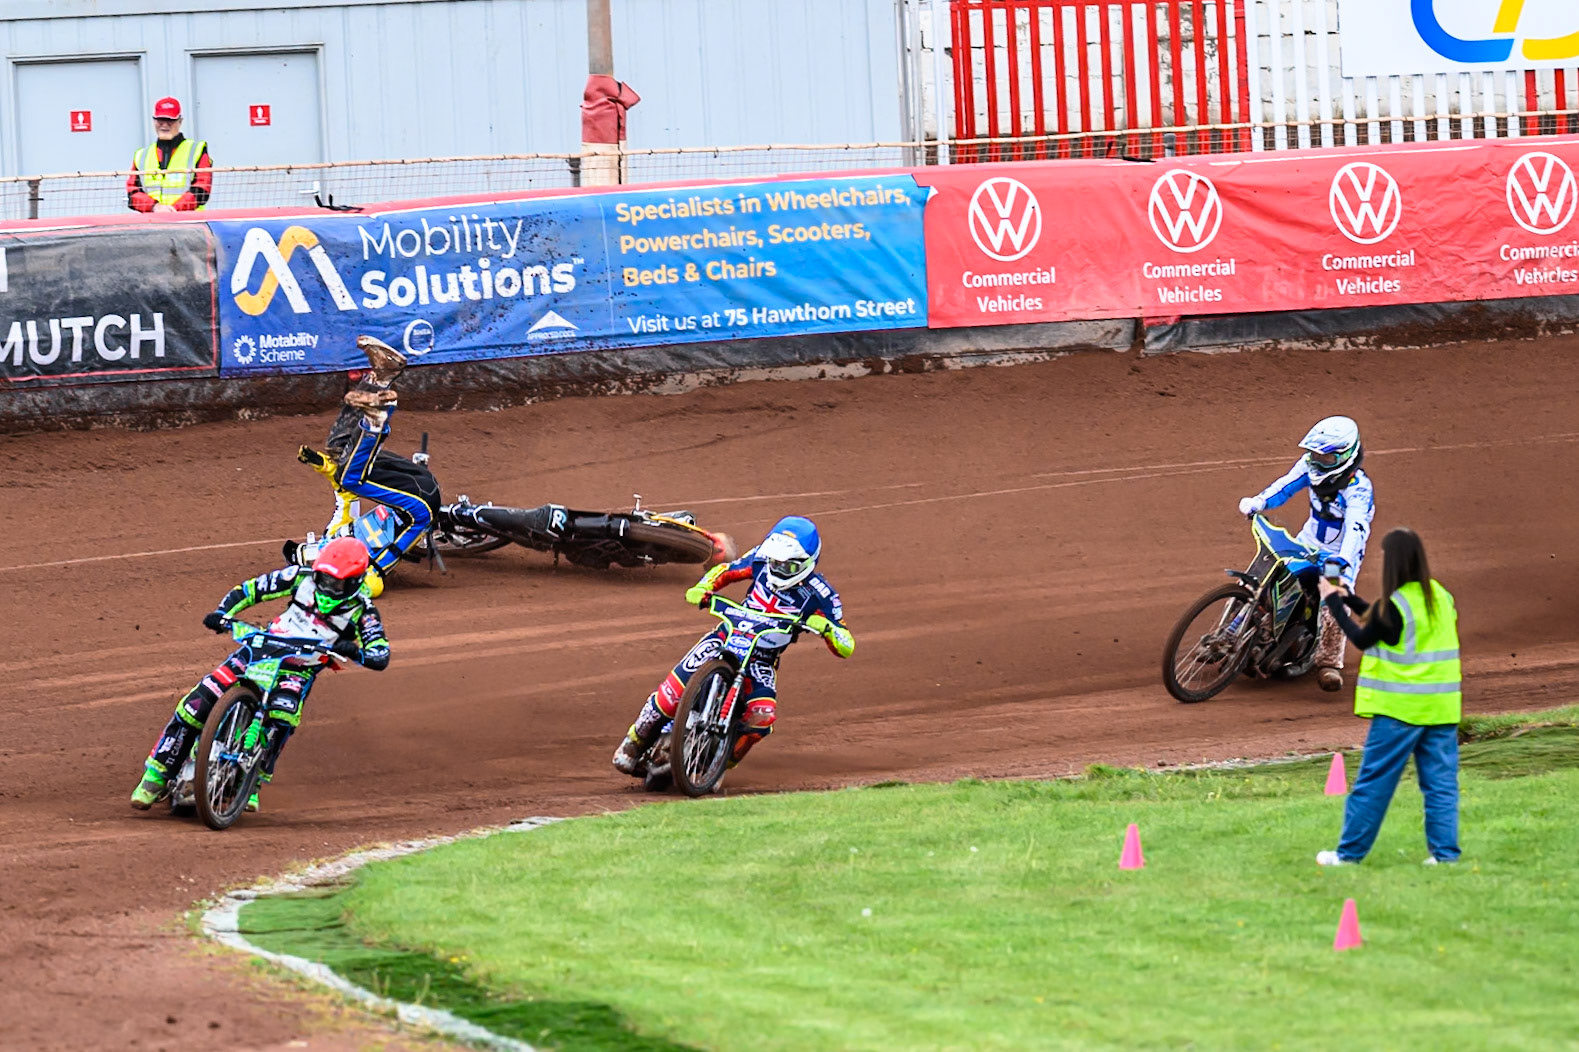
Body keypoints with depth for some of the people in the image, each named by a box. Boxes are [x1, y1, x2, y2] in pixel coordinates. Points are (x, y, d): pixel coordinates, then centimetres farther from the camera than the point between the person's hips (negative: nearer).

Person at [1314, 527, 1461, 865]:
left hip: (1399, 709, -6)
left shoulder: (1393, 605, -15)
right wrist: (1349, 599, 21)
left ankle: (1349, 853, 8)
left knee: (1373, 782, 2)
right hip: (1442, 708, 6)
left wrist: (1333, 602, 9)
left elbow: (1361, 638, 0)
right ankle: (1445, 852, 2)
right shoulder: (1440, 597, 7)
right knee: (1441, 783, 7)